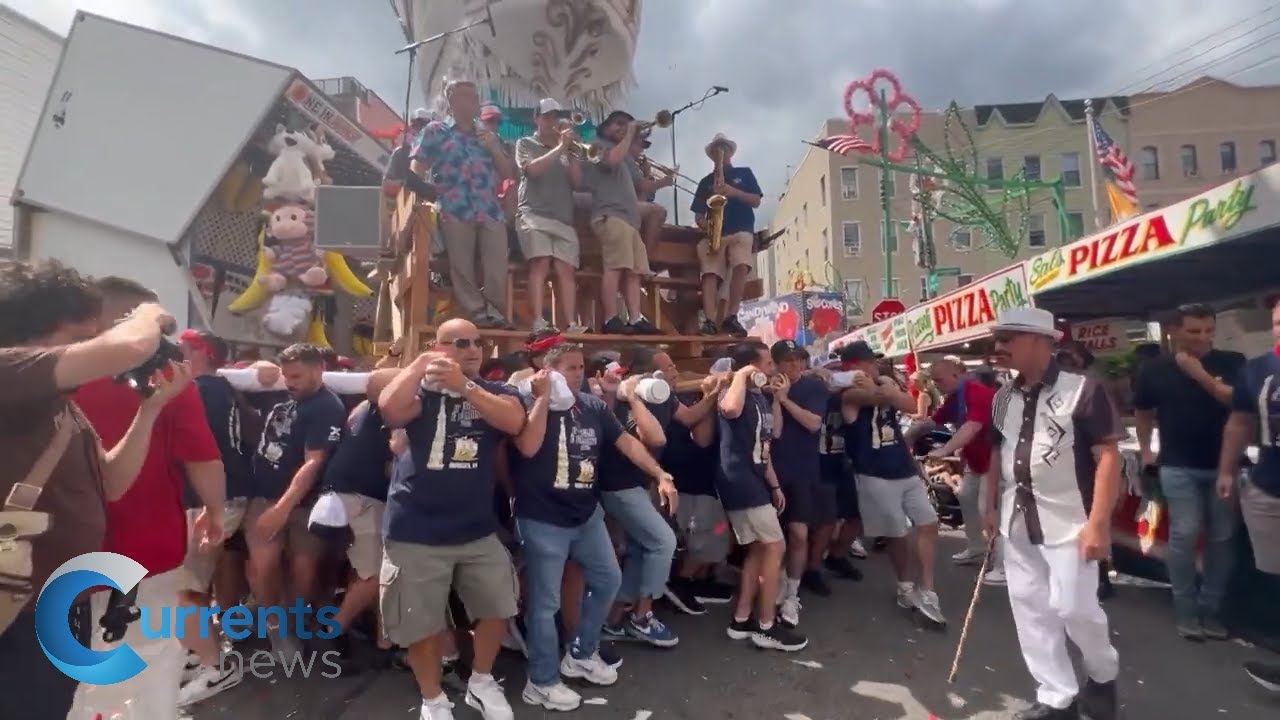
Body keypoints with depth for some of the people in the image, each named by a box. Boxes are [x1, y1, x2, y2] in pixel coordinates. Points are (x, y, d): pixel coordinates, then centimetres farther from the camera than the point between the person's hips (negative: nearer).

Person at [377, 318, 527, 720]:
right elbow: (389, 409, -23)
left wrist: (464, 384, -25)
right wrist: (421, 362, -18)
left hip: (478, 529, 3)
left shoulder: (496, 391, 4)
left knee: (497, 608, 11)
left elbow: (514, 422, -18)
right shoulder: (423, 389, -1)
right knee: (421, 623, 8)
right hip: (417, 531, -2)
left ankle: (481, 683, 36)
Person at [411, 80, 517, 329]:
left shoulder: (489, 137, 25)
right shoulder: (436, 131, 14)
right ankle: (478, 313, -3)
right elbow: (417, 169, 7)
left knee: (497, 269, -8)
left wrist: (494, 148, 7)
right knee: (462, 268, -6)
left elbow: (510, 173, 20)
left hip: (491, 211, 3)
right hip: (456, 211, -2)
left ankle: (495, 314, -5)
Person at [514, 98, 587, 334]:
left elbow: (577, 182, 13)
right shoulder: (525, 144, 14)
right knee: (541, 263, -21)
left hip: (564, 218, 4)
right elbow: (532, 169, -6)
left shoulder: (566, 150, 24)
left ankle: (571, 324, -16)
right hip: (534, 214, -4)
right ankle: (538, 321, -28)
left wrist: (572, 153, 3)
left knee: (566, 269, -9)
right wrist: (559, 148, -6)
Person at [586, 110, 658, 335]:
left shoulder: (626, 155, 35)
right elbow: (613, 159, -12)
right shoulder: (599, 144, 12)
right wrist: (629, 135, 1)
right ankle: (611, 320, -23)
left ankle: (636, 319, -10)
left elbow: (640, 186, 30)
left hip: (629, 216, 9)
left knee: (633, 270, -3)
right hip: (611, 215, -8)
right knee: (615, 266, -19)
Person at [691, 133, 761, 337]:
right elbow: (698, 214, 17)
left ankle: (731, 317, -27)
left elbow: (756, 201, 9)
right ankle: (709, 321, -31)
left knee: (741, 266, -29)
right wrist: (704, 225, -6)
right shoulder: (706, 181, 24)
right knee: (710, 273, -22)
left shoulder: (744, 173, 21)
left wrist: (733, 192, -6)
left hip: (741, 231, -1)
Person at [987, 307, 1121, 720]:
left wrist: (1098, 522, -18)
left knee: (1073, 607, -3)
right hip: (1017, 522, 6)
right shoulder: (1003, 398, 7)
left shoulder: (1083, 389, -13)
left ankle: (1103, 675, 29)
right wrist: (990, 506, 13)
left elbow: (1108, 457, -14)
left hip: (1068, 522, -6)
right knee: (1030, 610, 9)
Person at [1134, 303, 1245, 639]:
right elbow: (1143, 412, 14)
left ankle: (1211, 609, 18)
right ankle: (1185, 609, 5)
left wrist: (1200, 375, -18)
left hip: (1224, 464, 1)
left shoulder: (1231, 363, 1)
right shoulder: (1156, 370, 2)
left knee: (1222, 537, 6)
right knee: (1185, 533, -6)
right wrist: (1145, 451, 11)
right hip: (1178, 467, -1)